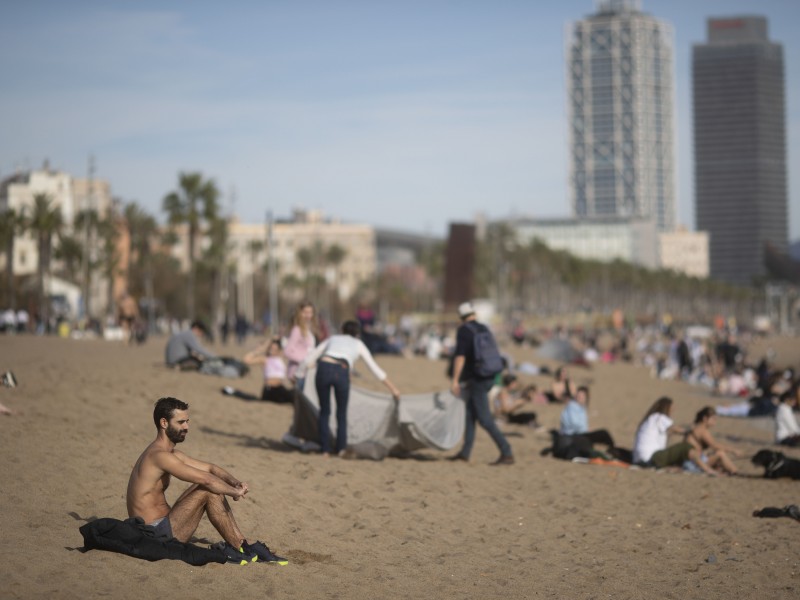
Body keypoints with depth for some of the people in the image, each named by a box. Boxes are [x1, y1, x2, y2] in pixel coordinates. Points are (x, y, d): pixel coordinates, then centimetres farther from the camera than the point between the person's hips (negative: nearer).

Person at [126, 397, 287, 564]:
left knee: (212, 486, 8)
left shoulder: (170, 454, 15)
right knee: (209, 491, -17)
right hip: (156, 535, -10)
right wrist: (235, 492, -7)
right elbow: (205, 479, -21)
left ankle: (243, 542, 4)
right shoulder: (159, 456, -18)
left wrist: (234, 482, -2)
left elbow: (210, 468, 16)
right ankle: (238, 548, -6)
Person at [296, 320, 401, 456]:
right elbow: (375, 368, 27)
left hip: (323, 369, 1)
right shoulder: (358, 344, 29)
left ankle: (325, 449, 10)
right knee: (342, 413, 19)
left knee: (324, 411, 18)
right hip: (341, 373, -1)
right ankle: (341, 448, 5)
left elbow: (308, 359, 29)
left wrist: (299, 378, 35)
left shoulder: (332, 339, 33)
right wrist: (392, 388, 31)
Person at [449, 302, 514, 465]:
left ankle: (507, 453, -15)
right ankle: (465, 452, 21)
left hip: (476, 379, -8)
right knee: (470, 414, 17)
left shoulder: (464, 330, -9)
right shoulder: (485, 329, 12)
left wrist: (455, 379, -19)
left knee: (485, 419, -9)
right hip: (489, 377, 8)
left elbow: (460, 356, -18)